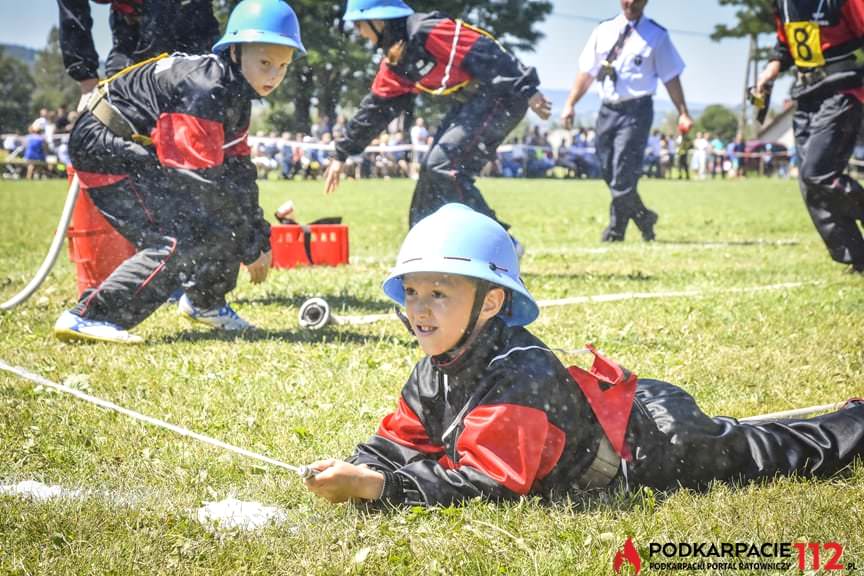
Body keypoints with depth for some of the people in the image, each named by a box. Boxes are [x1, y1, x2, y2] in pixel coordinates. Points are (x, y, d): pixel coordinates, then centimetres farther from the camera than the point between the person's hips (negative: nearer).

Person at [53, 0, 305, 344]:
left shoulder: (237, 95, 3)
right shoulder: (204, 90, -27)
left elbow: (238, 171, 9)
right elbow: (203, 179, -28)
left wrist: (258, 239, 4)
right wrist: (249, 248, -21)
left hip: (144, 154, 10)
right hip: (106, 150, -10)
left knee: (230, 216, 8)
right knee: (178, 241, -22)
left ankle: (204, 302, 26)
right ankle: (87, 318, -23)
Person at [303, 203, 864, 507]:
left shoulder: (518, 377, -41)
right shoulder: (434, 373, -13)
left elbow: (486, 482, -47)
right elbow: (401, 443, -6)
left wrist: (379, 487, -54)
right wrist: (355, 471, -30)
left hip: (656, 442, -6)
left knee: (776, 451, 19)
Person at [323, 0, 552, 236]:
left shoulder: (426, 32, -20)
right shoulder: (393, 65, 10)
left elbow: (487, 56, -24)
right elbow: (376, 108, 21)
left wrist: (527, 90, -28)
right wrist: (342, 154, 23)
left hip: (501, 97, -10)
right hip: (471, 102, 10)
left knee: (445, 166, -17)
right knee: (431, 169, 11)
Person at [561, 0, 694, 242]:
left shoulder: (656, 35, 1)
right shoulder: (603, 31, 10)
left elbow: (671, 77, -1)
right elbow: (587, 72, 11)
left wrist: (683, 113, -8)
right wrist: (570, 104, 3)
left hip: (636, 110, -4)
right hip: (607, 110, 4)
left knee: (623, 173, -12)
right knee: (610, 174, 7)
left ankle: (616, 229, 2)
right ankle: (642, 218, 23)